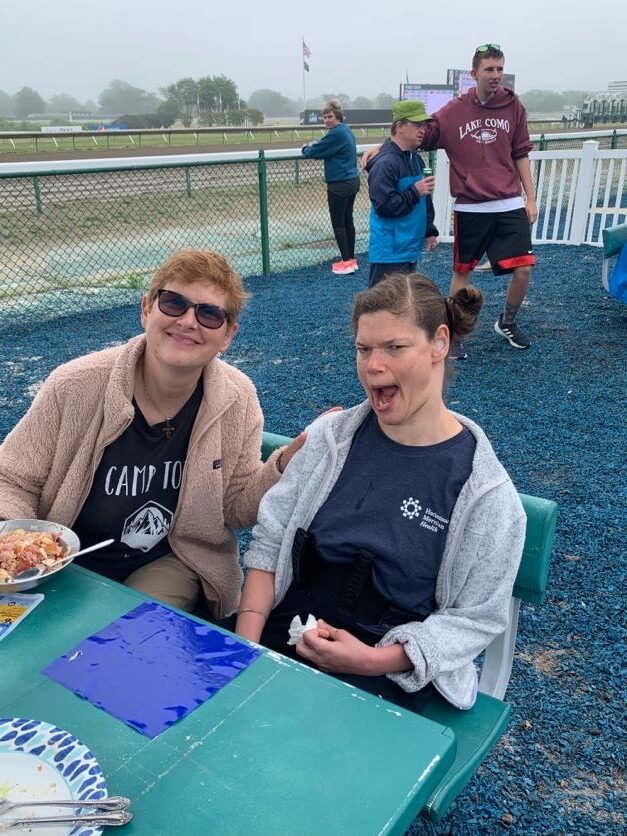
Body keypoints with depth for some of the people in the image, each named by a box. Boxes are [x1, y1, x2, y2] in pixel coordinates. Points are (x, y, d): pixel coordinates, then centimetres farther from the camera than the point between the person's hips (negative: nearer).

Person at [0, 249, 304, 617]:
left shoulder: (238, 399, -12)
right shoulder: (76, 386, -18)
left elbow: (237, 506, -2)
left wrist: (286, 464, -20)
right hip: (64, 561, 0)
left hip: (172, 563, 1)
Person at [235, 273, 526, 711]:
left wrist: (375, 659, -16)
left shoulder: (485, 491, -7)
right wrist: (247, 642, -9)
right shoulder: (331, 436, 2)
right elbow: (269, 542, 3)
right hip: (280, 637, 3)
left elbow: (476, 617, -4)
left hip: (386, 676, -2)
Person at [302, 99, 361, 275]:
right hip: (352, 181, 9)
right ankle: (351, 259, 19)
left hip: (339, 185, -9)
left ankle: (347, 261, 0)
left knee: (338, 223, -2)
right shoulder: (346, 130, 12)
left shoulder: (336, 133, -16)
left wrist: (305, 149, 8)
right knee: (348, 220, 13)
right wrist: (314, 145, 9)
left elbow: (315, 152, -12)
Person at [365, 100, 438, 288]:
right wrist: (415, 191, -18)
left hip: (411, 248, 10)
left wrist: (429, 230, 18)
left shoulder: (415, 159, 14)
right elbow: (383, 206, -22)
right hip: (389, 252, -10)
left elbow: (424, 199, 24)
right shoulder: (385, 164, -16)